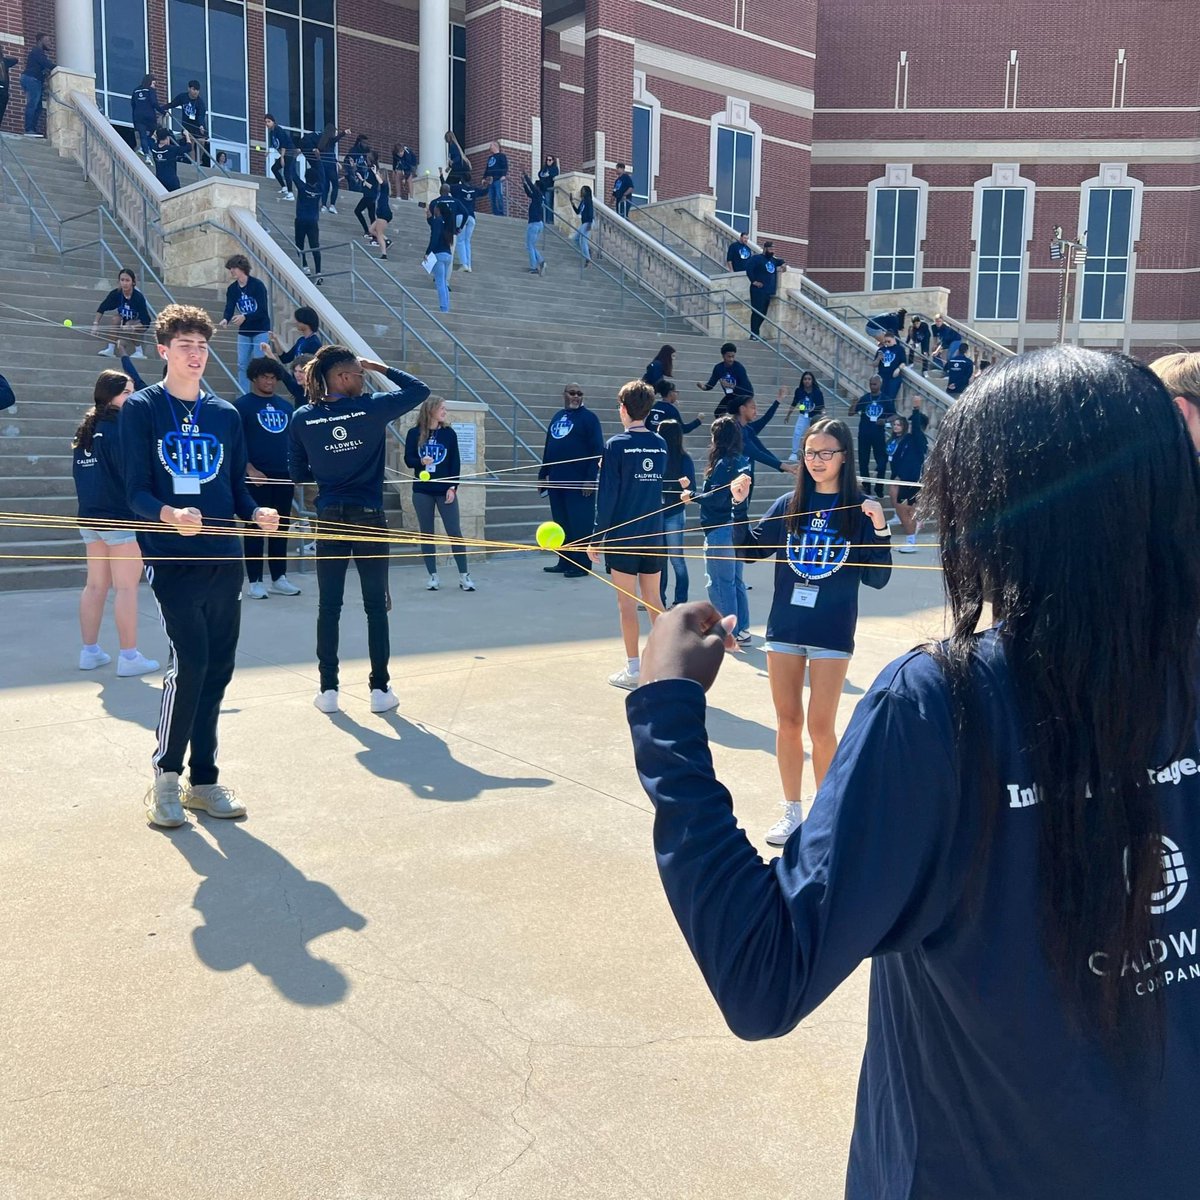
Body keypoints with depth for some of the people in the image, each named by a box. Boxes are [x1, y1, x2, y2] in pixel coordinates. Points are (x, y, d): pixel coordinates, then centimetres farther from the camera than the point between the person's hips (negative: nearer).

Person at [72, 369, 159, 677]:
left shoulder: (86, 428, 12)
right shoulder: (119, 427, -15)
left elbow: (80, 472, 17)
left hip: (90, 516, 9)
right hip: (121, 517, -9)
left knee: (96, 585, 14)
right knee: (127, 587, -4)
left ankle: (90, 651, 19)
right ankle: (129, 657, -1)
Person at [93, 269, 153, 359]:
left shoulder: (139, 297, -30)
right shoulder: (116, 293, -21)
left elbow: (145, 321, -30)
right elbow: (101, 308, -16)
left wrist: (131, 327, -44)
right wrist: (96, 324, -28)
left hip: (140, 323, -4)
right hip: (125, 320, 4)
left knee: (130, 326, -33)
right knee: (115, 318, -26)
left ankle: (139, 352, -13)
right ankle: (110, 350, -22)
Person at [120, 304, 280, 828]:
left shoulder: (225, 413, 14)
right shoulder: (141, 409, 1)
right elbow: (136, 489, -5)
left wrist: (257, 514, -7)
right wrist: (167, 514, -26)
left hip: (224, 559, 5)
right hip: (172, 556, -4)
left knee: (217, 670, 6)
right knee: (189, 660, -14)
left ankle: (203, 780, 18)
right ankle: (166, 774, 5)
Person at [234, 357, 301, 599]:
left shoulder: (285, 407, 15)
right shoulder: (242, 405, -1)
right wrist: (250, 470, -17)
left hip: (284, 476, 5)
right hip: (257, 477, -5)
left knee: (281, 528, 9)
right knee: (255, 528, -1)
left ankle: (279, 578, 17)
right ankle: (255, 581, 4)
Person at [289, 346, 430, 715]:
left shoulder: (302, 418, -1)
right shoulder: (372, 408, -9)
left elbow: (298, 474, 6)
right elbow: (420, 390, 3)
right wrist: (382, 368, 8)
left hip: (329, 520, 2)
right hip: (369, 519, -2)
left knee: (329, 607, 9)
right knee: (376, 606, 7)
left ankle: (328, 689, 11)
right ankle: (380, 689, 10)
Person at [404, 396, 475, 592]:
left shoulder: (449, 433, 1)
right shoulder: (414, 433, -1)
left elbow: (455, 463, 0)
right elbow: (408, 459, 1)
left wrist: (453, 487, -8)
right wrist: (421, 461, -21)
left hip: (445, 490, 0)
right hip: (422, 491, 0)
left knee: (455, 532, -2)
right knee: (426, 534, 6)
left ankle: (464, 575, 5)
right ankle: (433, 576, 15)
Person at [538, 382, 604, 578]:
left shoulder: (589, 417, -3)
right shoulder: (557, 417, 17)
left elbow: (597, 450, -9)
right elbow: (548, 447, 22)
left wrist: (590, 478, -16)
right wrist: (543, 473, 18)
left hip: (579, 482, -7)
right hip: (557, 481, 7)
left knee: (580, 524, -3)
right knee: (561, 523, 11)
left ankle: (581, 565, 3)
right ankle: (564, 561, 20)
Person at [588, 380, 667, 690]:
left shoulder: (616, 445, -11)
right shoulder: (661, 445, 5)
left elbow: (606, 495, -12)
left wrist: (596, 537, -7)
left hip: (622, 536, -5)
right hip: (653, 536, 5)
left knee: (627, 602, 1)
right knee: (653, 599, 13)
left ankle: (633, 670, 5)